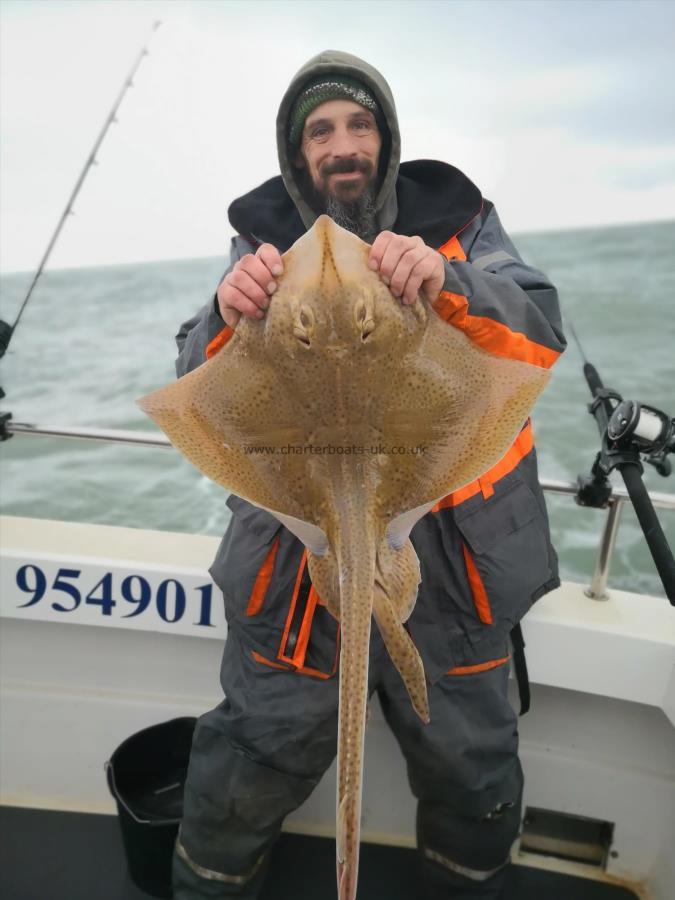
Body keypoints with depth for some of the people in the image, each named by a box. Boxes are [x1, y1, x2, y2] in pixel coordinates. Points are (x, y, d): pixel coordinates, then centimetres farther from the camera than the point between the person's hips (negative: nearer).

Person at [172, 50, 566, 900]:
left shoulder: (458, 221, 1)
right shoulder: (265, 240, 2)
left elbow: (542, 334, -11)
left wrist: (448, 282, -31)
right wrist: (228, 313, -29)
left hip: (449, 553, 1)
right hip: (296, 561, 0)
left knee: (473, 784, 19)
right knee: (245, 779, 12)